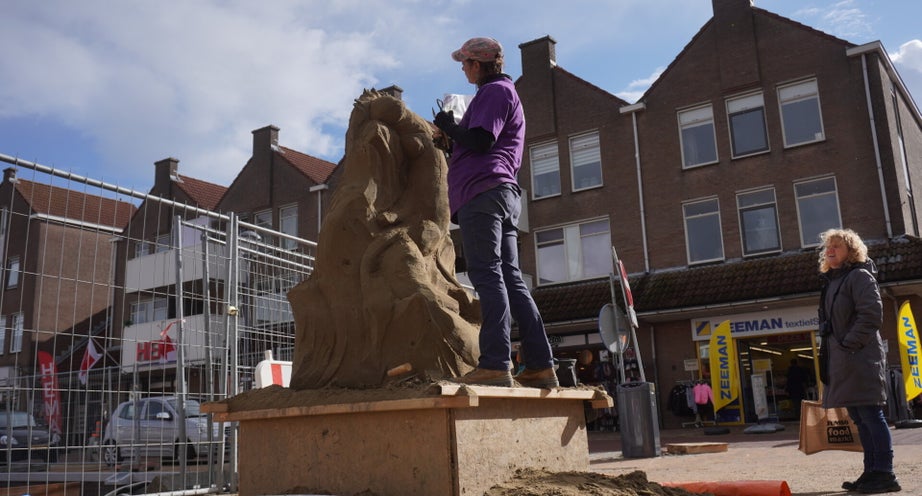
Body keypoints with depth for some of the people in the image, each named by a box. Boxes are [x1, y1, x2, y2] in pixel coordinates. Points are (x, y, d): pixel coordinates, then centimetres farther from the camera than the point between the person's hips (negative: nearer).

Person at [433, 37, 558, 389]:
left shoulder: (495, 91, 0)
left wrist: (446, 125, 2)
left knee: (487, 275, -16)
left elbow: (480, 140, -14)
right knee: (510, 280, 4)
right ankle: (540, 366, 1)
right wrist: (450, 137, 23)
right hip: (504, 193, 10)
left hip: (482, 192, -10)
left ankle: (494, 365, -22)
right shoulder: (507, 94, 31)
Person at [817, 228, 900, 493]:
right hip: (842, 360, 9)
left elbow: (872, 314, -16)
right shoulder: (832, 282, 20)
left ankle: (884, 474, -4)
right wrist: (830, 349, 13)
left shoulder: (859, 276, -6)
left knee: (870, 415, -8)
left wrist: (849, 344, -18)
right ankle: (872, 472, 16)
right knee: (860, 418, 11)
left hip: (860, 358, -9)